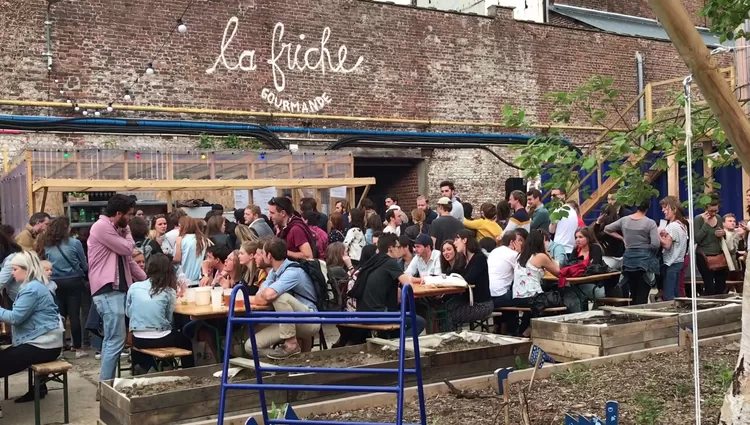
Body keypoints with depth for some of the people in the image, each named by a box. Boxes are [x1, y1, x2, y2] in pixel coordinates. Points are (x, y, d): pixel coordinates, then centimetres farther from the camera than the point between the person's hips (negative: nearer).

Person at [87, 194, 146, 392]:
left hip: (116, 289, 10)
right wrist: (127, 233, 7)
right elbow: (127, 249, -12)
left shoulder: (114, 229, 21)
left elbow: (128, 259, 23)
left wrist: (147, 280, 19)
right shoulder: (101, 227, -10)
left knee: (111, 339, 12)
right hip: (108, 291, -10)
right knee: (116, 340, -12)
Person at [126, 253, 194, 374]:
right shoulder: (169, 292, -5)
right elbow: (168, 318, 1)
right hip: (160, 339, -2)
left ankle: (142, 367, 14)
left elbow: (128, 313, 11)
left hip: (138, 340, 2)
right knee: (187, 342, 27)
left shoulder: (134, 287, 0)